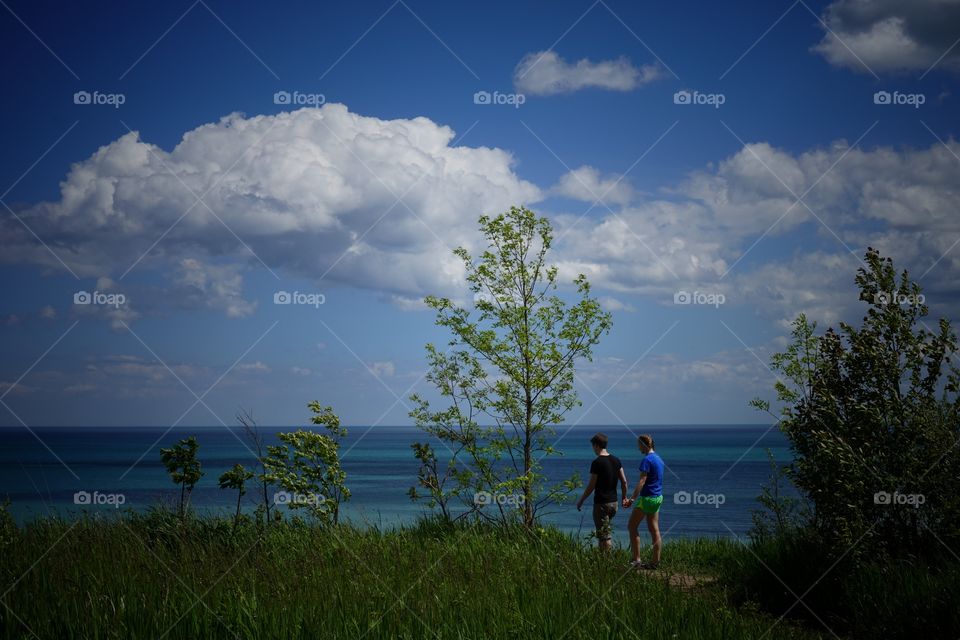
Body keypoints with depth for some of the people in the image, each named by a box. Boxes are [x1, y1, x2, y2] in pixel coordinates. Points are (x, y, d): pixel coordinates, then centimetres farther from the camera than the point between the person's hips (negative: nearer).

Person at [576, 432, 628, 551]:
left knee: (604, 536, -1)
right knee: (605, 531, 21)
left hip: (601, 503, -7)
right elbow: (624, 481, 7)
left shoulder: (597, 463, -15)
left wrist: (581, 501, -2)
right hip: (614, 502, 7)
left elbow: (591, 486, -13)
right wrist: (624, 498, 19)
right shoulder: (616, 460, 5)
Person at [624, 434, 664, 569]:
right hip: (658, 497, 9)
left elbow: (642, 481, -23)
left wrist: (632, 499, -25)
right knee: (654, 529, 9)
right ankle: (656, 561, 8)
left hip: (647, 498, -9)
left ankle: (636, 560, -4)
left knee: (632, 527, 0)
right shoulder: (658, 459, 13)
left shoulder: (647, 460, -16)